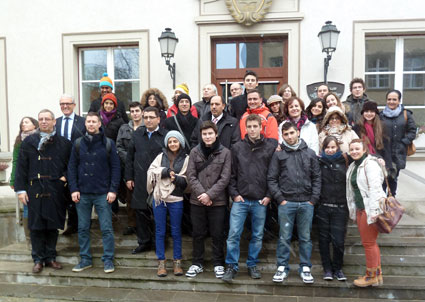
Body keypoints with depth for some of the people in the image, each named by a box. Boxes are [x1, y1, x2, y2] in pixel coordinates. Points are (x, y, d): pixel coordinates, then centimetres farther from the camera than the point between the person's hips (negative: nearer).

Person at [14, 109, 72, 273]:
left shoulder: (63, 143, 6)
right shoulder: (29, 142, 5)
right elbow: (21, 166, 3)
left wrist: (65, 177, -4)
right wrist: (20, 189, -3)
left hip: (55, 190, 1)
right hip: (35, 190, 0)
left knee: (53, 225, 8)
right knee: (36, 226, 4)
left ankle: (50, 257, 21)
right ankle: (38, 259, 17)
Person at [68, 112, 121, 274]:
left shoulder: (108, 143, 0)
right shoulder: (78, 143, 6)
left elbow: (115, 168, -1)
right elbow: (72, 167, 7)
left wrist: (113, 189, -8)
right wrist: (73, 189, -2)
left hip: (103, 193, -2)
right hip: (82, 193, 3)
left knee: (106, 228, 1)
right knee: (83, 228, 10)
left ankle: (108, 259, 14)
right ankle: (85, 259, 24)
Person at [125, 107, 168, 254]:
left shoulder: (166, 136, -3)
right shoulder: (137, 134, 10)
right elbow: (129, 157, 12)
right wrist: (129, 177, 8)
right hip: (140, 182, 4)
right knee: (141, 211, 9)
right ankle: (144, 242, 24)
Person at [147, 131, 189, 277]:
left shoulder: (186, 158, 0)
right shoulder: (161, 156, 7)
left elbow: (187, 180, -1)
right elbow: (151, 171, -2)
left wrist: (176, 178, -20)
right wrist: (166, 171, -15)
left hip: (176, 200, -2)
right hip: (159, 198, 2)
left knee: (176, 231, 8)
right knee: (160, 231, 9)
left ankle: (177, 261, 21)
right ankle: (161, 262, 20)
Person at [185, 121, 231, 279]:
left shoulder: (225, 153, -3)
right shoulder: (195, 152, 2)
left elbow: (225, 178, -7)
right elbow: (191, 176, -2)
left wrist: (210, 194, -13)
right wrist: (201, 194, -13)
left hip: (218, 201, -1)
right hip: (197, 200, 2)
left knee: (217, 234, 8)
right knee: (198, 233, 12)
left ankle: (218, 264, 25)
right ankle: (197, 263, 27)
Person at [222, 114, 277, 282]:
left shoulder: (271, 147, 1)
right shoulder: (237, 148, 4)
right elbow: (231, 174, 5)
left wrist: (269, 195, -4)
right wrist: (234, 194, -3)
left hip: (261, 201, 0)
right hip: (240, 199, 0)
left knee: (257, 235, 11)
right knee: (234, 234, -2)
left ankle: (252, 265, 28)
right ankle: (231, 266, 13)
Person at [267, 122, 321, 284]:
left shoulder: (310, 153, 8)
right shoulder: (278, 155, 3)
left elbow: (317, 178, 8)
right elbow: (271, 179, 1)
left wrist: (313, 199, 0)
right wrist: (280, 199, -5)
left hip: (306, 203, 2)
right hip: (286, 203, -1)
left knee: (305, 237, 10)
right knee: (284, 237, 5)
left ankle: (305, 267, 22)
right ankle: (282, 267, 18)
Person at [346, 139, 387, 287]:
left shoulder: (370, 164, -12)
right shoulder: (353, 166, 15)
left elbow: (374, 188, -19)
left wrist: (374, 210, -24)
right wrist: (353, 210, 17)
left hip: (370, 209, -9)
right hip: (360, 209, 9)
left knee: (369, 242, 0)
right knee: (370, 242, 15)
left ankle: (371, 276, 14)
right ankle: (377, 274, 26)